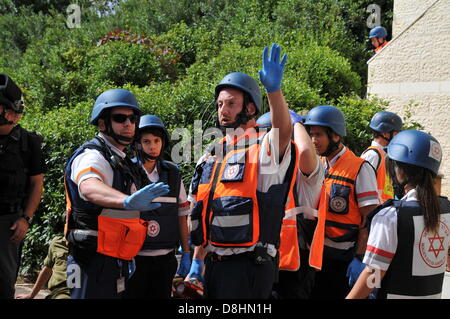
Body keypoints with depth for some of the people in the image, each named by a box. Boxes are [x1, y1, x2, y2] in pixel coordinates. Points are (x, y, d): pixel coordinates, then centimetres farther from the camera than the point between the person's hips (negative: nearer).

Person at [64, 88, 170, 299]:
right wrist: (127, 201, -56)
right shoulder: (91, 157, -13)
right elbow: (89, 188, -38)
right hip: (95, 263, -9)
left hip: (118, 263, 9)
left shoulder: (123, 162, 18)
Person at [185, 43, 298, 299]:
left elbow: (284, 131, -32)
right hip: (214, 263, 7)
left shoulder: (262, 148, -7)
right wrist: (197, 262, 19)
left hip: (249, 265, -7)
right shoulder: (212, 157, 15)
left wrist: (274, 89, -48)